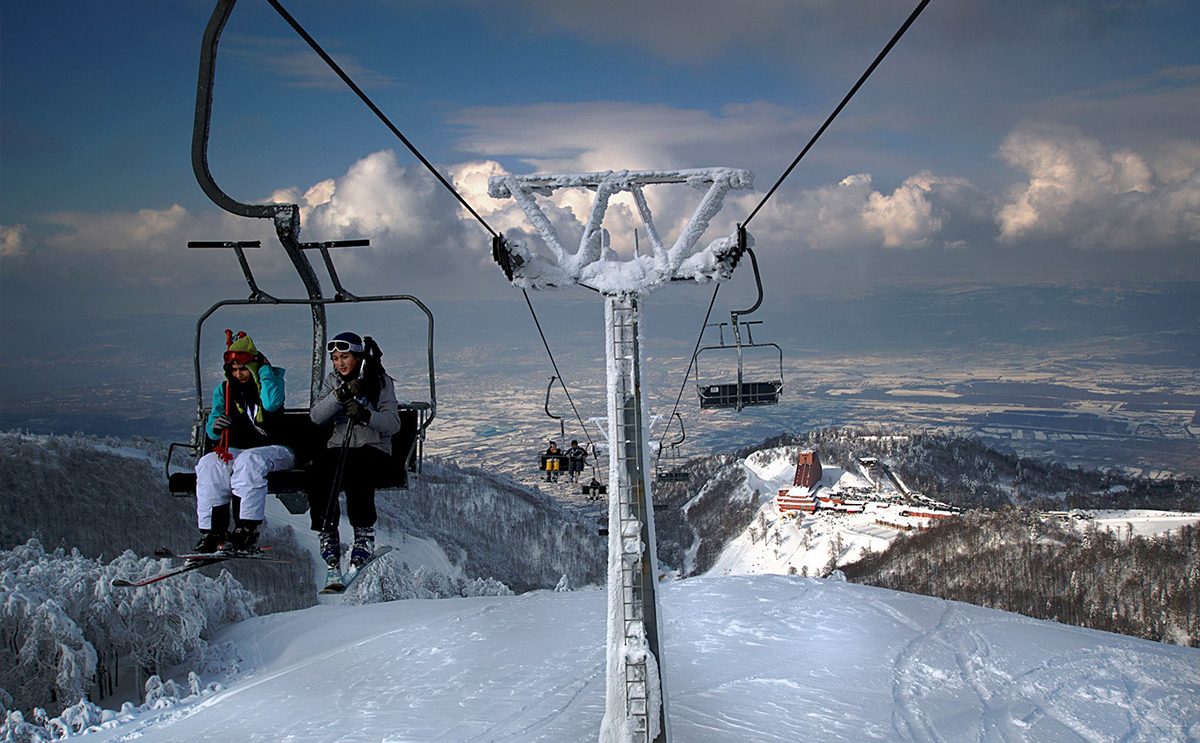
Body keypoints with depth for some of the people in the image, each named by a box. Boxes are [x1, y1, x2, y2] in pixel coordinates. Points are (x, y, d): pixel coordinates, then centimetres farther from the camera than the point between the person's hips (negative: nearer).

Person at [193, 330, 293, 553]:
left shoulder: (272, 379, 0)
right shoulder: (224, 390, 10)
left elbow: (272, 404, -23)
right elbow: (212, 432, 5)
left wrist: (264, 369, -15)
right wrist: (215, 427, -20)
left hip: (274, 449, -4)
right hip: (236, 450, 4)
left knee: (248, 462, -36)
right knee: (208, 464, -24)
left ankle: (247, 529, -39)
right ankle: (213, 531, -28)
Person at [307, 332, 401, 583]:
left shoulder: (381, 382, 2)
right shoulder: (332, 381, 11)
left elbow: (393, 424, -8)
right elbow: (316, 416, -6)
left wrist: (365, 415, -26)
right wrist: (341, 394, -21)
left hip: (373, 449, -3)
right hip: (338, 447, 3)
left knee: (355, 471, -36)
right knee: (317, 474, -29)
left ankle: (364, 535, -23)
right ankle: (327, 537, -18)